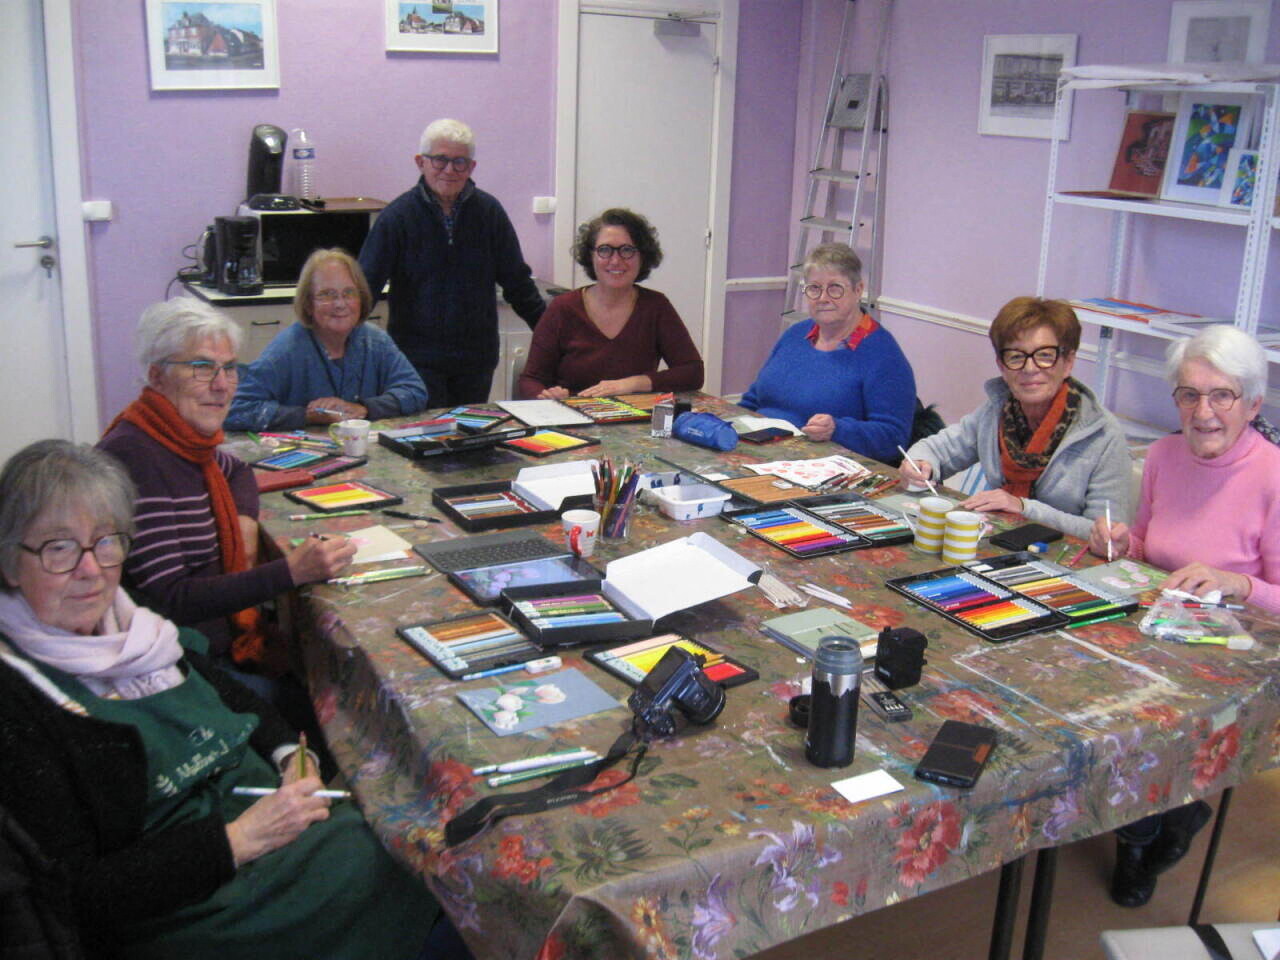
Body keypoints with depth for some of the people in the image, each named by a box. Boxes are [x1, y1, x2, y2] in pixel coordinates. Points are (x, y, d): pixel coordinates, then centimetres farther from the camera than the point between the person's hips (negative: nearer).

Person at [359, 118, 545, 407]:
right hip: (418, 358, -2)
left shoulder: (489, 212, 2)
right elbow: (364, 287, -4)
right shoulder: (397, 216, -4)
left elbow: (517, 282, 9)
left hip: (477, 359, 3)